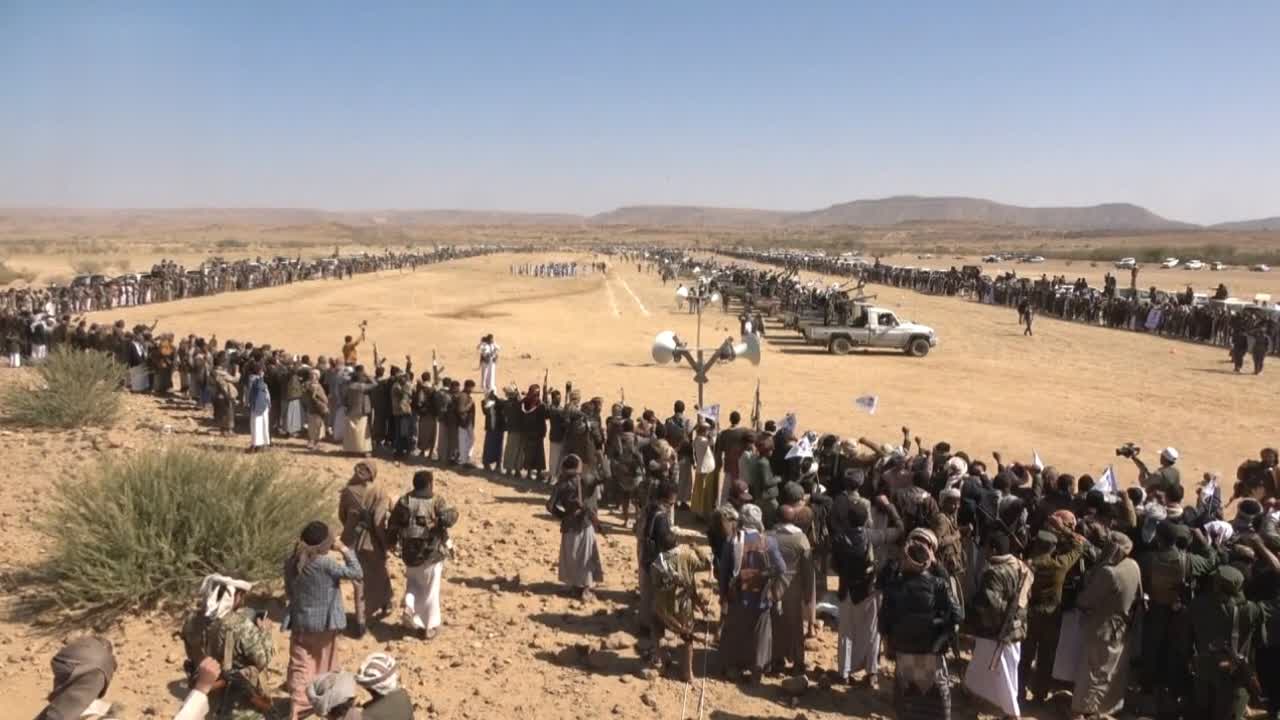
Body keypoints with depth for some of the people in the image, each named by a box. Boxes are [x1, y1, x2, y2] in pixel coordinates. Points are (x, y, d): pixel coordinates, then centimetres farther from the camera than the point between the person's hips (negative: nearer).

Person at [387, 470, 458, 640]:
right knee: (431, 591, 11)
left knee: (414, 582, 28)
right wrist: (454, 513, -5)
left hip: (410, 552, 3)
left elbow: (393, 524, 5)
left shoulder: (404, 501, 1)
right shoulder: (436, 501, -12)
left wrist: (391, 543, 19)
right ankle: (429, 627, 18)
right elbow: (448, 519, -27)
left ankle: (409, 606, 2)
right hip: (432, 553, -3)